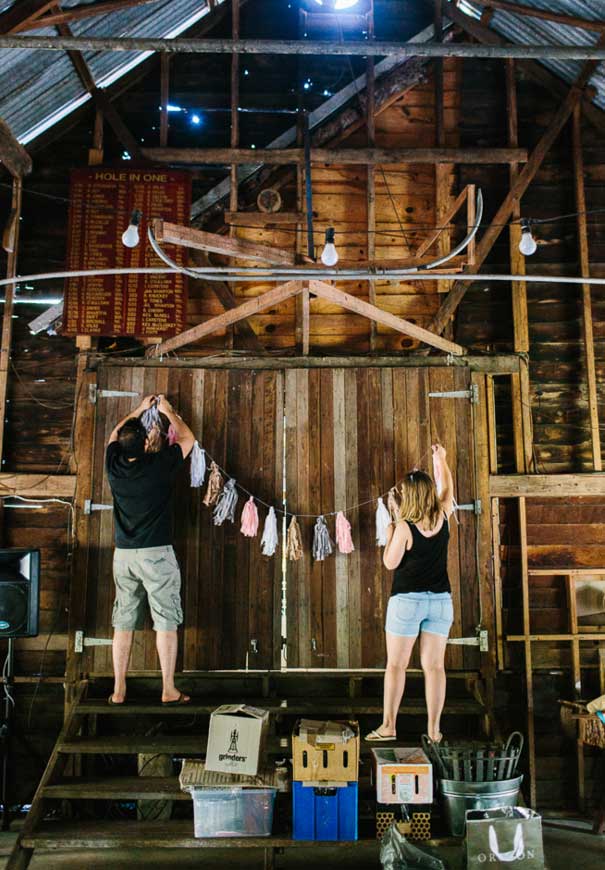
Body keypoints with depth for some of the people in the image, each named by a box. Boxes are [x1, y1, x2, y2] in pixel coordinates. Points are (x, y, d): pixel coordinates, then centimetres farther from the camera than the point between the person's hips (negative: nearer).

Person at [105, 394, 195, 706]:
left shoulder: (114, 466, 1)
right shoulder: (160, 465, -10)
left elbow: (114, 436, 24)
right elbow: (187, 438, 9)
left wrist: (139, 410, 32)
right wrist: (168, 411, 22)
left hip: (123, 554, 4)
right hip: (156, 554, -4)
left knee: (123, 623, 10)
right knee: (166, 622, 2)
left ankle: (118, 690, 14)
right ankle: (169, 690, 4)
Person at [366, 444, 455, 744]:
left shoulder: (404, 526, -12)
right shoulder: (443, 517, 1)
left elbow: (390, 563, -6)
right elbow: (447, 488, 19)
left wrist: (390, 535, 8)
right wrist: (441, 459, 31)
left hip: (407, 600, -4)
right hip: (440, 599, 4)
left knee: (396, 665, 4)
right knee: (434, 665, 6)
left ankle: (389, 725, 6)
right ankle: (434, 728, 8)